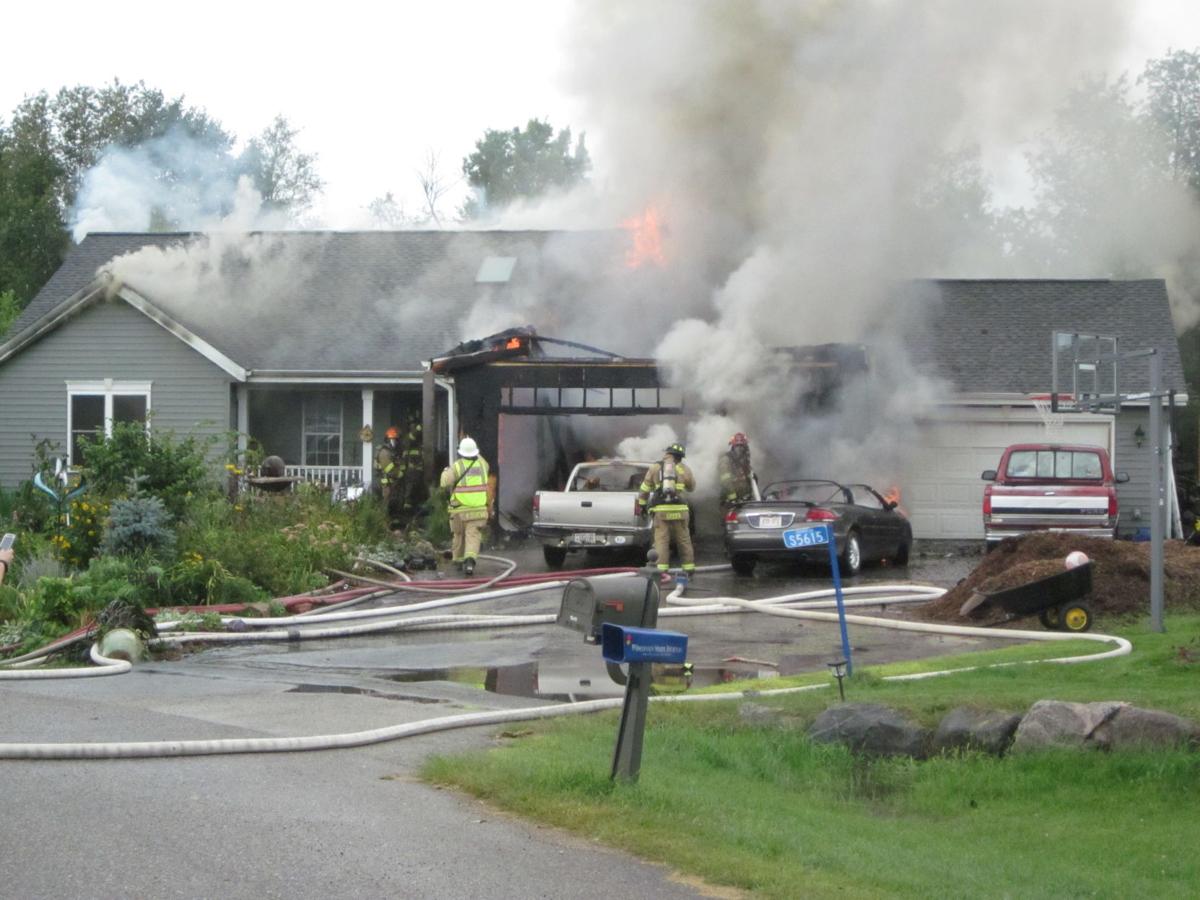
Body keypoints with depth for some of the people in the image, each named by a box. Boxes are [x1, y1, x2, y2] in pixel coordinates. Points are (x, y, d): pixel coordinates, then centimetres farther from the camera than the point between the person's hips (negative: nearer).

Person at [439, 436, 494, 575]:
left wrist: (445, 472, 4)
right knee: (473, 537, -5)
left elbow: (445, 483, -16)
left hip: (460, 509, -1)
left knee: (459, 536, 17)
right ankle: (470, 560, -25)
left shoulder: (457, 466, -8)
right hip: (479, 509, 1)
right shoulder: (482, 464, 4)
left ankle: (458, 560, 29)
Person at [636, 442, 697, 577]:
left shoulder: (655, 468, 7)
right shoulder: (683, 469, 7)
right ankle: (689, 569, 14)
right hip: (679, 510, 1)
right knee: (684, 540, 10)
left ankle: (661, 570, -11)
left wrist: (641, 504, 19)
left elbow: (644, 489, 8)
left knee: (661, 541, -2)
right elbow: (692, 487, 21)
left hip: (661, 510, -1)